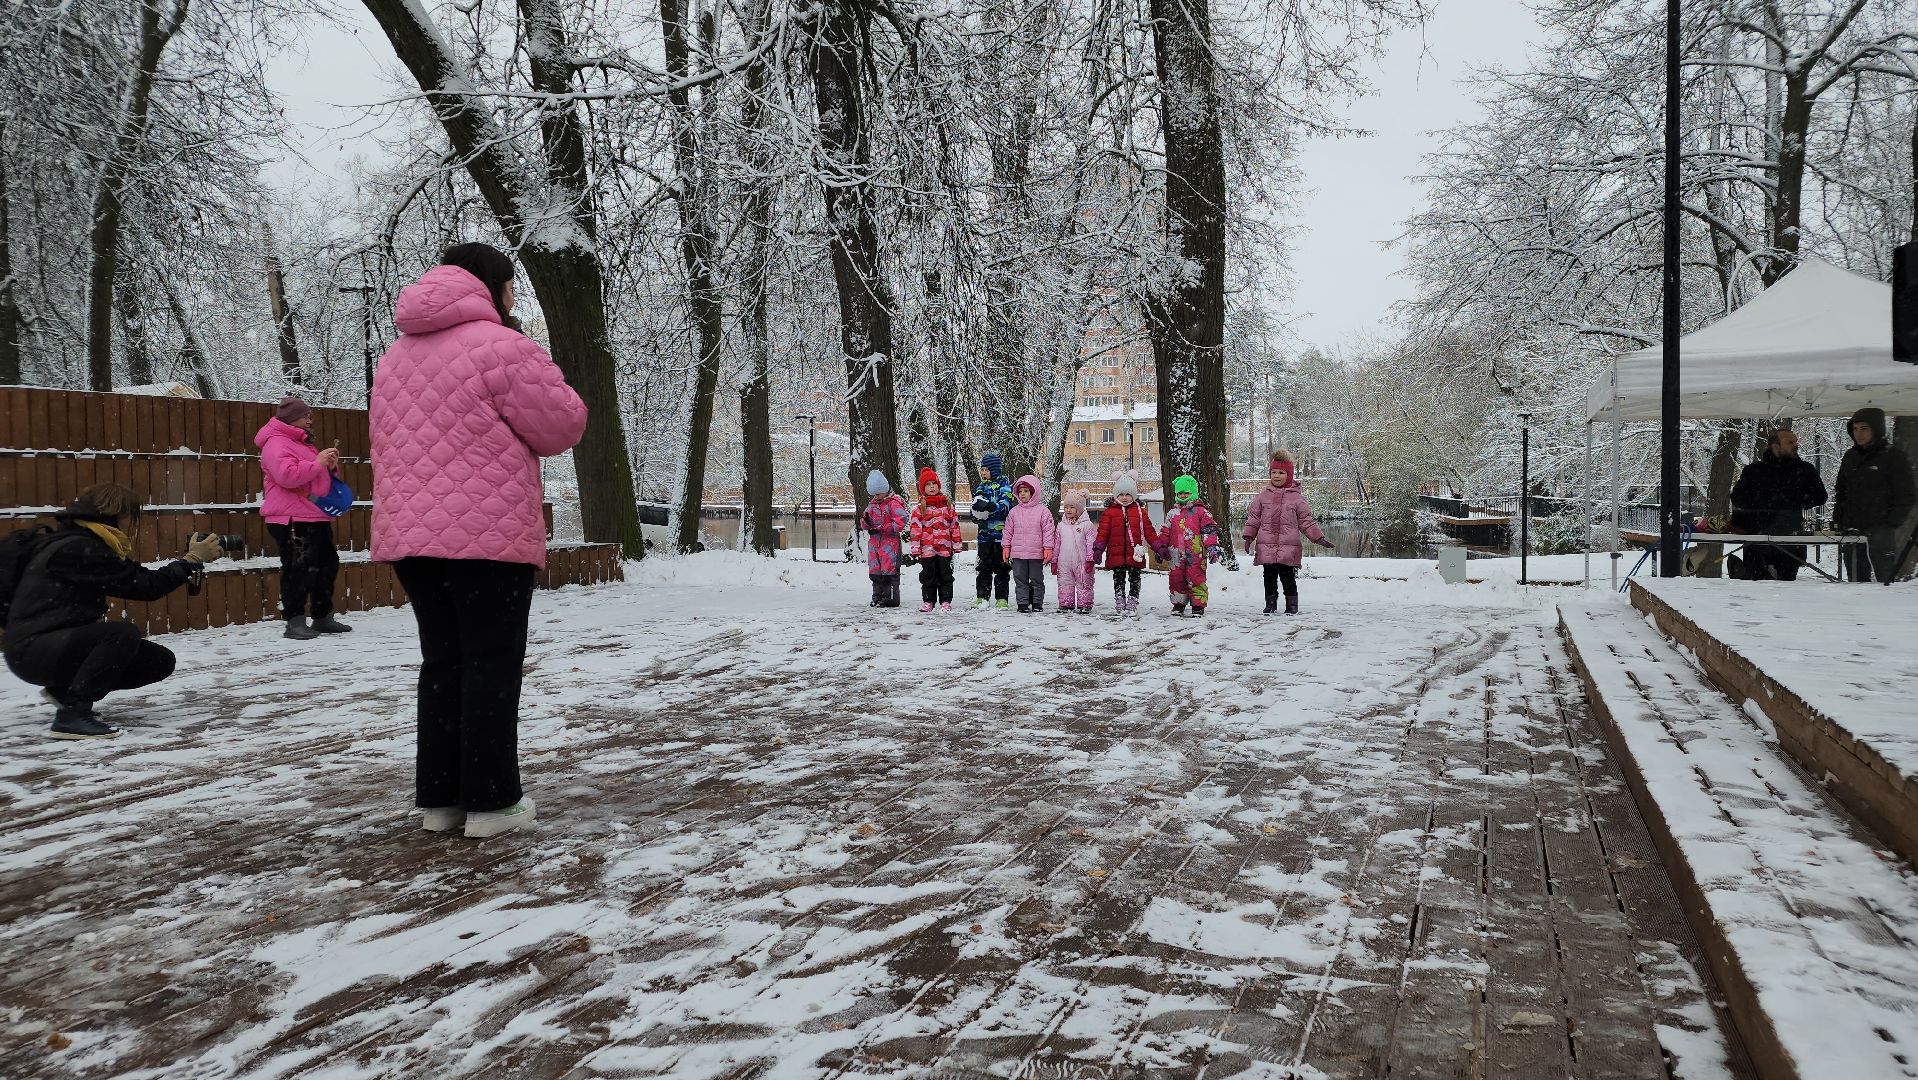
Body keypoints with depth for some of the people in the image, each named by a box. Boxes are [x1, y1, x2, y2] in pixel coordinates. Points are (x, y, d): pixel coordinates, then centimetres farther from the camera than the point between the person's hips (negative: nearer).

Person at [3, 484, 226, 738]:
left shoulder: (85, 544, 11)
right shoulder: (79, 549, -19)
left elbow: (134, 578, 13)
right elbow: (144, 586, -21)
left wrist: (190, 560, 7)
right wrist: (192, 560, -12)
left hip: (64, 642, 10)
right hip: (33, 651, -10)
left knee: (161, 660, 3)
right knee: (124, 634, -34)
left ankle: (67, 691, 14)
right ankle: (72, 714, -23)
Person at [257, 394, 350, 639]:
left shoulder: (303, 444, 25)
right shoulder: (276, 443, -7)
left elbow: (320, 479, 32)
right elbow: (287, 475, -23)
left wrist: (330, 465, 11)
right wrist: (318, 462, -19)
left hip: (316, 518, 10)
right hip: (292, 520, -10)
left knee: (327, 565, 12)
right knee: (299, 570, -12)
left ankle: (323, 618, 21)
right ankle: (294, 622, -9)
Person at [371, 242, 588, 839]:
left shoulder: (395, 357, 18)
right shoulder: (503, 347, -8)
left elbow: (387, 448, 23)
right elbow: (561, 427, -4)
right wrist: (549, 387, 11)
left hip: (411, 532, 7)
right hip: (489, 532, -7)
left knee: (442, 661, 13)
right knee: (492, 663, -1)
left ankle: (439, 796, 16)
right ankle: (490, 799, 2)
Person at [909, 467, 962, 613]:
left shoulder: (947, 505, 7)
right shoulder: (919, 509, 2)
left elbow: (954, 525, 9)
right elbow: (915, 529, 0)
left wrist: (957, 544, 6)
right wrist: (915, 548, -5)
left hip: (944, 548, 1)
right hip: (927, 549, 0)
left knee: (945, 575, 5)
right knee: (928, 576, 7)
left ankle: (945, 601, 11)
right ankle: (927, 601, 16)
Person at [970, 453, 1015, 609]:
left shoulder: (1004, 486, -2)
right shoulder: (980, 488, 15)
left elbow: (1005, 506, -16)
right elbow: (975, 511, 19)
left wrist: (989, 506, -32)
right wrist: (976, 516, -4)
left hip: (1000, 533, -5)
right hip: (984, 533, 5)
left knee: (1001, 568, 1)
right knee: (983, 567, 7)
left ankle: (1002, 599, 5)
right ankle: (982, 597, 11)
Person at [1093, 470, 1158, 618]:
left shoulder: (1139, 511, 8)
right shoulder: (1109, 512, 3)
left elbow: (1149, 530, 9)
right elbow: (1103, 532, 1)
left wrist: (1158, 547, 6)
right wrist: (1098, 549, -5)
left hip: (1135, 555, 1)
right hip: (1116, 554, -1)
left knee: (1134, 579, 6)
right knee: (1119, 579, 6)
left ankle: (1133, 603, 13)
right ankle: (1119, 604, 12)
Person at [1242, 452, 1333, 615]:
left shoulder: (1296, 497, 4)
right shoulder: (1263, 495, 8)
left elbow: (1306, 521, 7)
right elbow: (1253, 517, 11)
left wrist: (1319, 538, 1)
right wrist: (1249, 536, 2)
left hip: (1289, 546, -2)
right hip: (1266, 546, 2)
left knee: (1287, 576, -1)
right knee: (1270, 577, 8)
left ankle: (1292, 605, 11)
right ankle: (1270, 604, 20)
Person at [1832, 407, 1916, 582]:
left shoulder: (1894, 457, -2)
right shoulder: (1850, 457, 15)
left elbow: (1906, 497, -4)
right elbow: (1840, 492, 21)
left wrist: (1892, 525, -12)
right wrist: (1837, 521, 10)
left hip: (1881, 533, -5)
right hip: (1851, 531, 6)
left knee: (1884, 580, -7)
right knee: (1856, 580, 8)